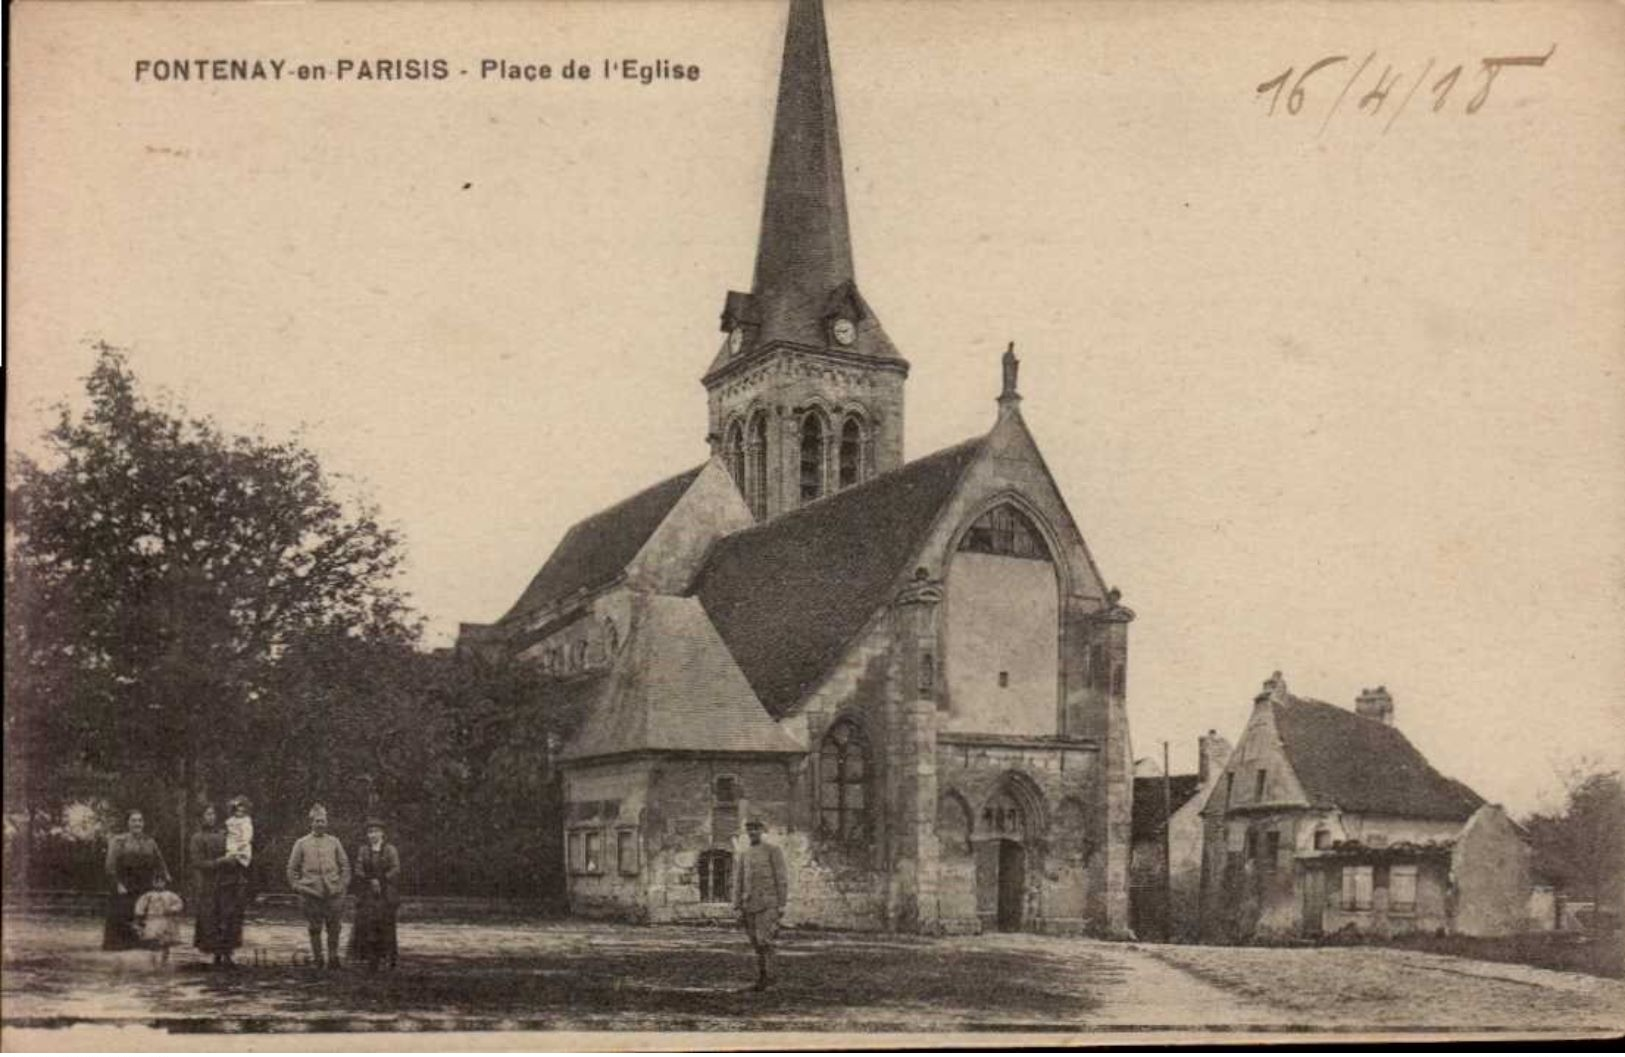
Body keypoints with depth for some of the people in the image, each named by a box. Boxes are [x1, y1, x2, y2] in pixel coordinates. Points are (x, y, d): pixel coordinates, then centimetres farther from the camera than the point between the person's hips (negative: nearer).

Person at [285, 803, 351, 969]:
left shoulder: (334, 842, 9)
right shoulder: (301, 843, 5)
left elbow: (345, 865, 14)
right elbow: (292, 868, 8)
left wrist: (343, 884, 4)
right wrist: (296, 886, 0)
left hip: (333, 893, 1)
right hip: (311, 893, -1)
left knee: (334, 928, 1)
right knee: (314, 929, 3)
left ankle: (333, 958, 12)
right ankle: (317, 960, 12)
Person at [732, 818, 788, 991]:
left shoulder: (773, 850, -3)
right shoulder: (744, 855, 13)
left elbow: (782, 879, -6)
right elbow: (738, 883, 12)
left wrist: (782, 905, -11)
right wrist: (738, 909, 5)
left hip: (768, 903, -5)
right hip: (750, 904, 5)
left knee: (764, 940, -15)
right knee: (757, 943, 7)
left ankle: (767, 976, -5)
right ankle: (762, 979, 13)